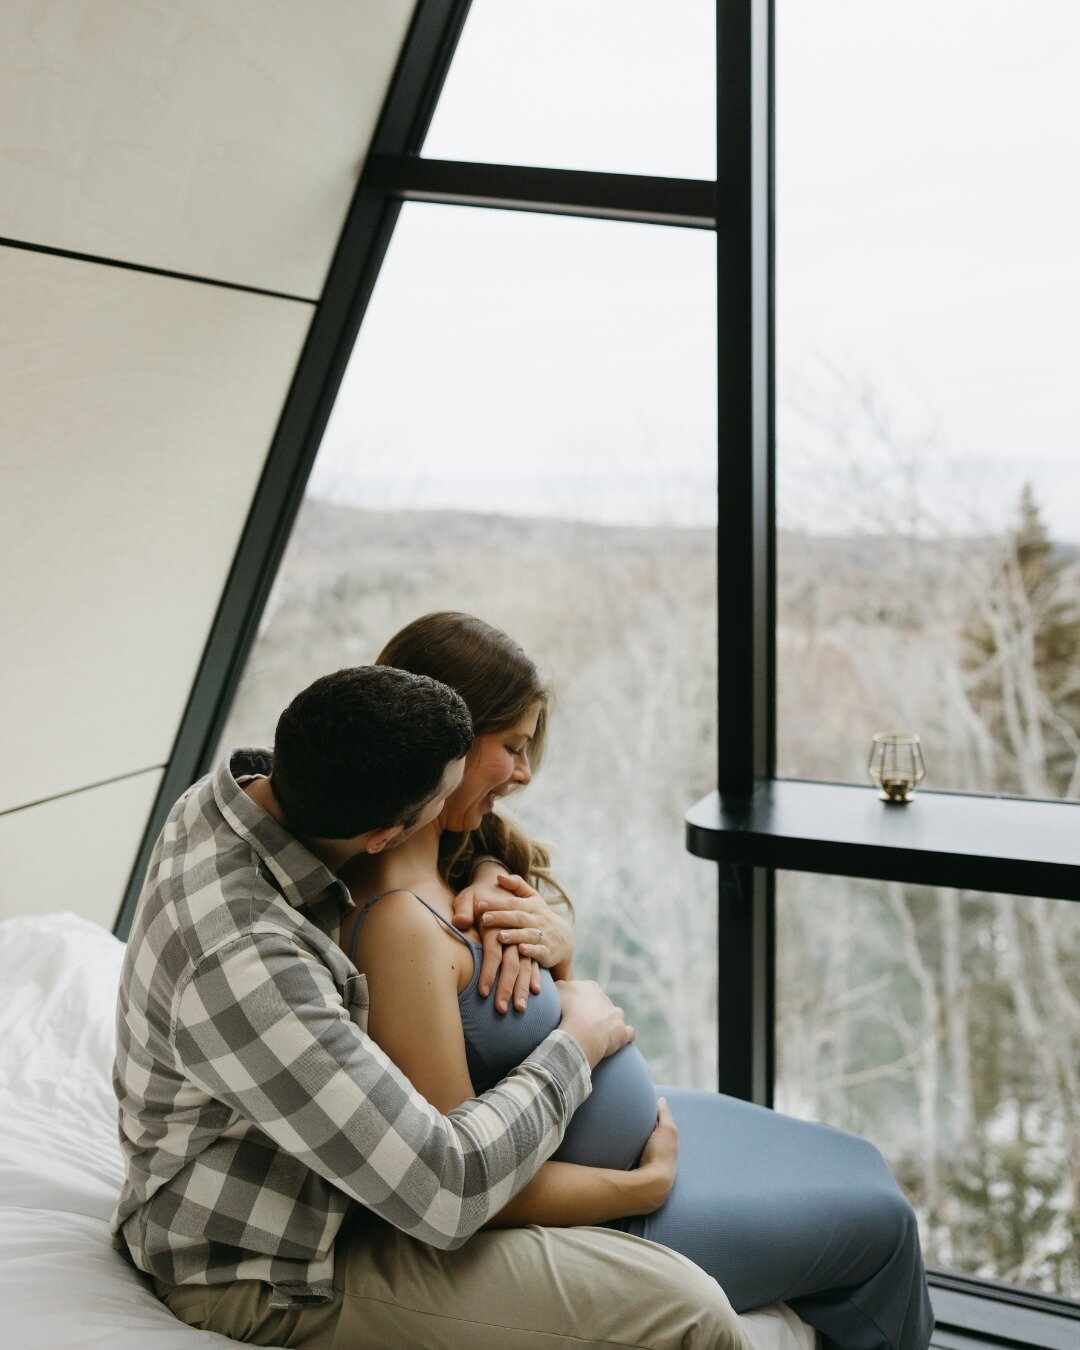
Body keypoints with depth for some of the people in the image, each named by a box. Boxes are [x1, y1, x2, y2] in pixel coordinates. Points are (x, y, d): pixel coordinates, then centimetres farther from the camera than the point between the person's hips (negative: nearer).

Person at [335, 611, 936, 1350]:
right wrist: (648, 1187, -16)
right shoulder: (398, 922, -33)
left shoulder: (459, 864, -3)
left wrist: (558, 949, -16)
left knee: (860, 1166, 22)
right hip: (586, 1214, -9)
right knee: (881, 1219, 9)